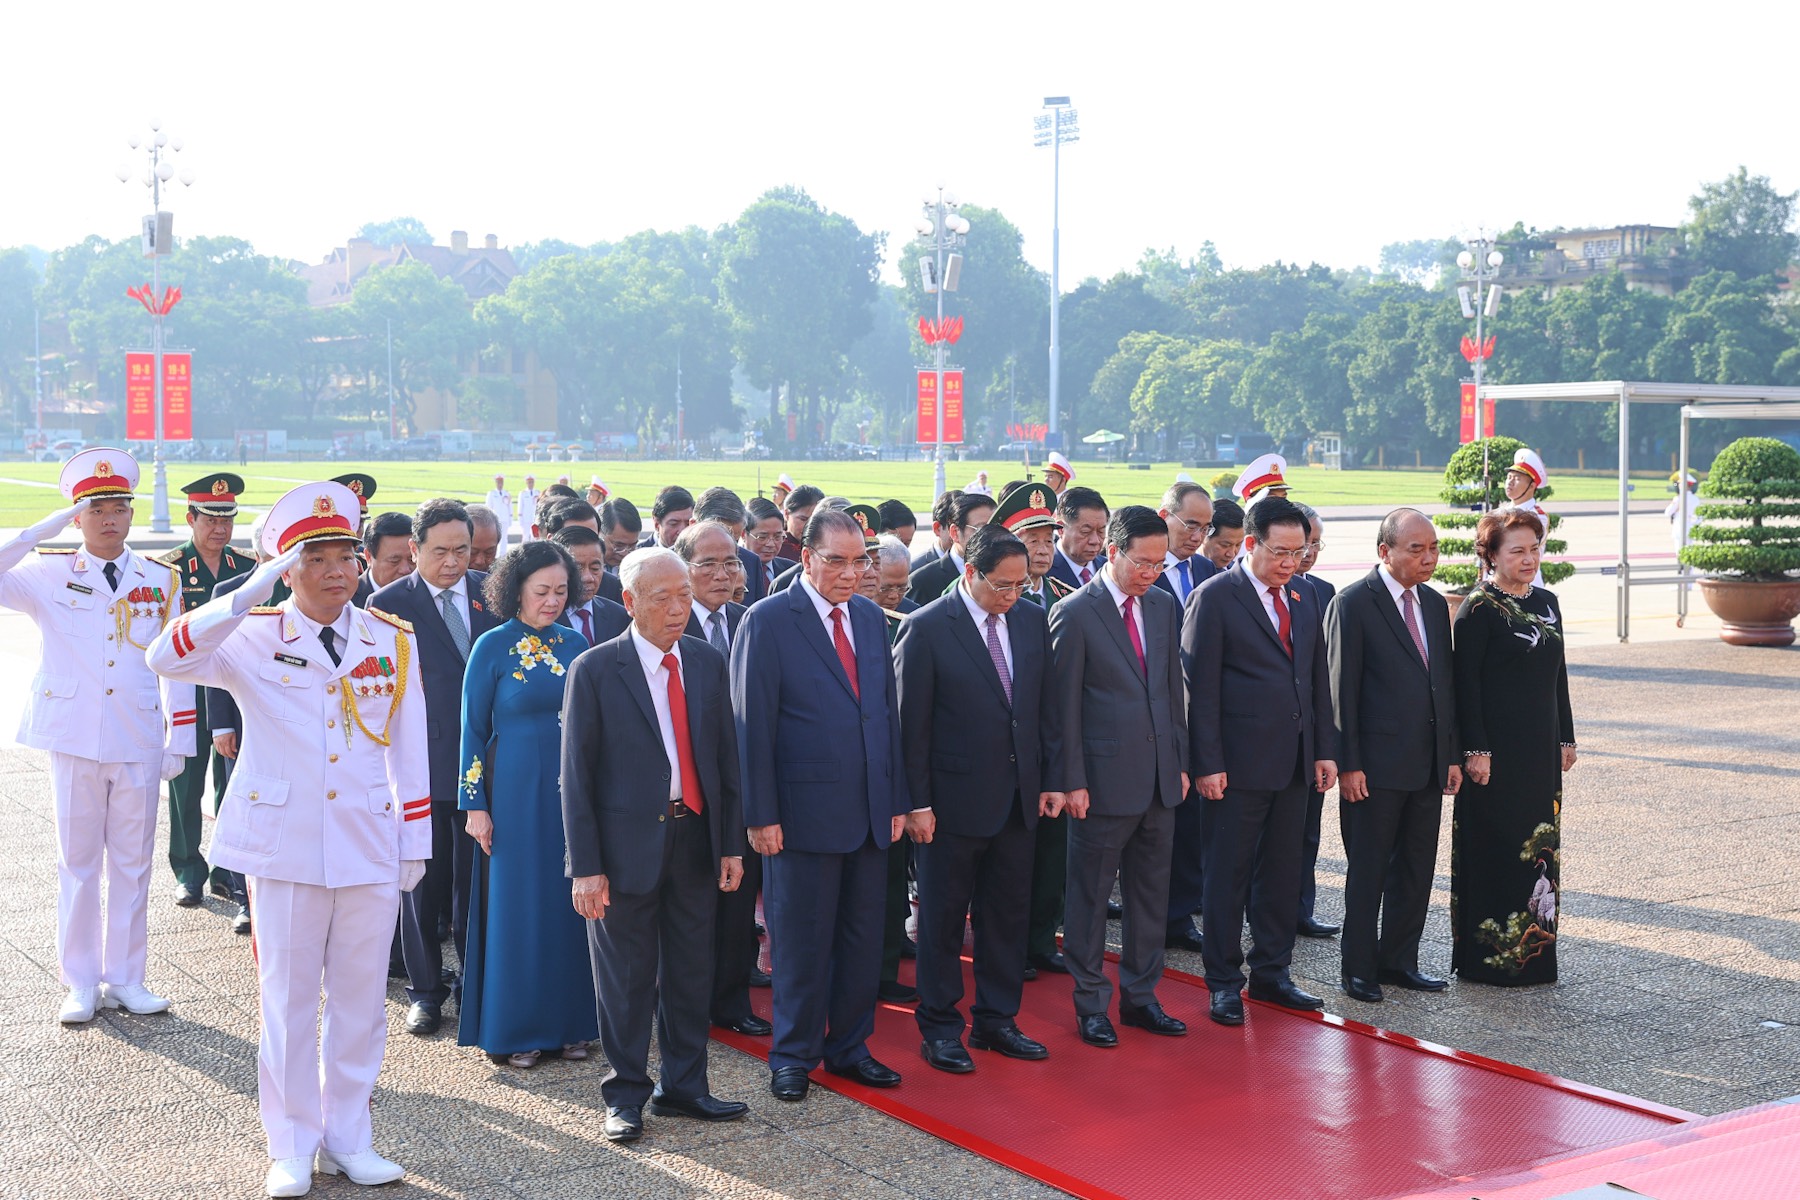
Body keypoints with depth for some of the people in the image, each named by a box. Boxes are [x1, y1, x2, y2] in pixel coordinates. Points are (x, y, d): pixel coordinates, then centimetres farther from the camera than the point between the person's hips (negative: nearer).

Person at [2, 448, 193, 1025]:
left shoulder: (162, 580, 6)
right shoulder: (49, 573, 1)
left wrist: (181, 739, 5)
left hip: (139, 742, 1)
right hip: (74, 738, -1)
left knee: (132, 864, 7)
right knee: (77, 863, 6)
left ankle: (125, 979, 18)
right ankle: (82, 983, 15)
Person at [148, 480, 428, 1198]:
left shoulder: (393, 641, 5)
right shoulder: (254, 638, -3)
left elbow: (409, 751, 8)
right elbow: (166, 658, -21)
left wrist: (414, 842, 7)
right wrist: (250, 593, -28)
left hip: (371, 847, 2)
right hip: (284, 846, -2)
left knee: (360, 998, 9)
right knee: (288, 997, 6)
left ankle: (347, 1140, 23)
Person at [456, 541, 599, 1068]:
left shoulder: (575, 644, 7)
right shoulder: (492, 647, -4)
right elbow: (473, 729, -2)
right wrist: (474, 804, -6)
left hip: (573, 792, 4)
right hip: (515, 792, -4)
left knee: (570, 904, 7)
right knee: (517, 905, 2)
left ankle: (568, 1021, 17)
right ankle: (514, 1029, 12)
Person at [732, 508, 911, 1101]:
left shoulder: (870, 618, 10)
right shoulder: (768, 621, -9)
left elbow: (886, 711, 13)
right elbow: (752, 724, -10)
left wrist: (897, 799, 9)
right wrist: (761, 815, -13)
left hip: (870, 809, 6)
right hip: (806, 809, -6)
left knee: (863, 935, 12)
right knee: (802, 940, 5)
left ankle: (849, 1047, 26)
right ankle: (793, 1056, 20)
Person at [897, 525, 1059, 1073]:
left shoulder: (1032, 620, 4)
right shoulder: (926, 628, -12)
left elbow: (1044, 705, 11)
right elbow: (912, 723, -11)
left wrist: (1050, 777, 7)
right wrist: (917, 802, -12)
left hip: (1019, 796, 5)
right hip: (956, 796, -5)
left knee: (1009, 913, 13)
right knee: (943, 916, 6)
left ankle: (996, 1020, 26)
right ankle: (939, 1028, 18)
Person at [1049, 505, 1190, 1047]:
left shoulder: (1163, 606, 8)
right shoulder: (1075, 613, -10)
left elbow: (1172, 689, 14)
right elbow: (1064, 704, -10)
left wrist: (1181, 761, 11)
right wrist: (1072, 781, -12)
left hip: (1159, 777, 6)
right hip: (1104, 779, -6)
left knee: (1151, 893, 13)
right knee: (1091, 896, 5)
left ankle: (1140, 996, 25)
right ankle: (1090, 1003, 17)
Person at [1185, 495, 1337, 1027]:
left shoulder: (1302, 602, 12)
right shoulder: (1215, 597, -8)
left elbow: (1318, 679, 16)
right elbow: (1201, 687, -11)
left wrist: (1325, 749, 9)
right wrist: (1208, 763, -15)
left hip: (1294, 763, 6)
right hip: (1238, 763, -6)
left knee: (1282, 872, 12)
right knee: (1227, 875, 2)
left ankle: (1271, 973, 23)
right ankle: (1223, 982, 12)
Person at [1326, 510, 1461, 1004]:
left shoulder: (1435, 605, 12)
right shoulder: (1353, 603, -9)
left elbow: (1446, 683, 16)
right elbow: (1341, 689, -11)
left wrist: (1452, 754, 11)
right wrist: (1348, 763, -14)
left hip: (1428, 764, 7)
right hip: (1377, 764, -7)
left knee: (1416, 870, 12)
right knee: (1368, 872, 2)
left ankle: (1399, 961, 24)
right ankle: (1359, 969, 12)